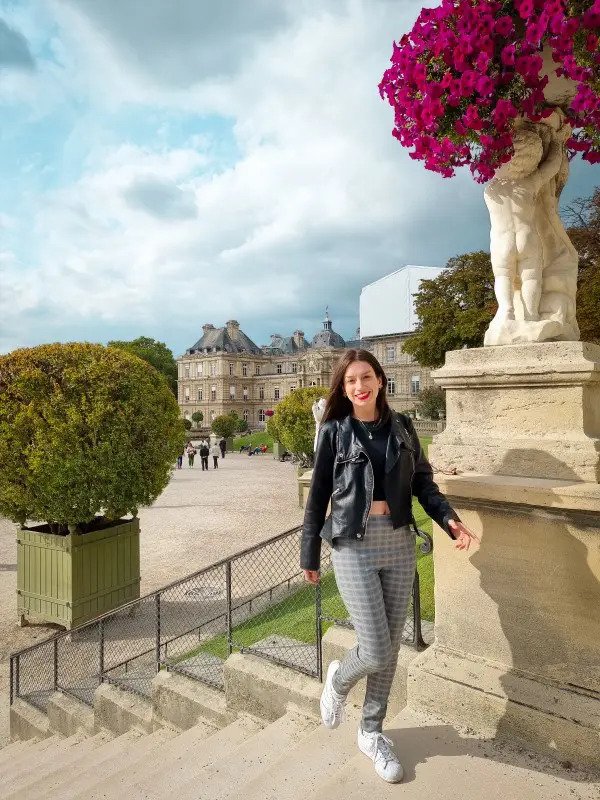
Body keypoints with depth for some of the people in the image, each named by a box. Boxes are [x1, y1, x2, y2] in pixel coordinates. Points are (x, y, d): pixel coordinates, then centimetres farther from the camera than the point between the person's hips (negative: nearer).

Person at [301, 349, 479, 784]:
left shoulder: (401, 426, 6)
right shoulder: (335, 432, -3)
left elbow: (423, 481, 7)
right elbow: (318, 496, 1)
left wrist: (449, 519, -10)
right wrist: (310, 555, 3)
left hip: (399, 543, 4)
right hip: (353, 546, -3)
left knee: (390, 646, 12)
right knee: (376, 652, -5)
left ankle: (372, 732, 34)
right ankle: (338, 680, 30)